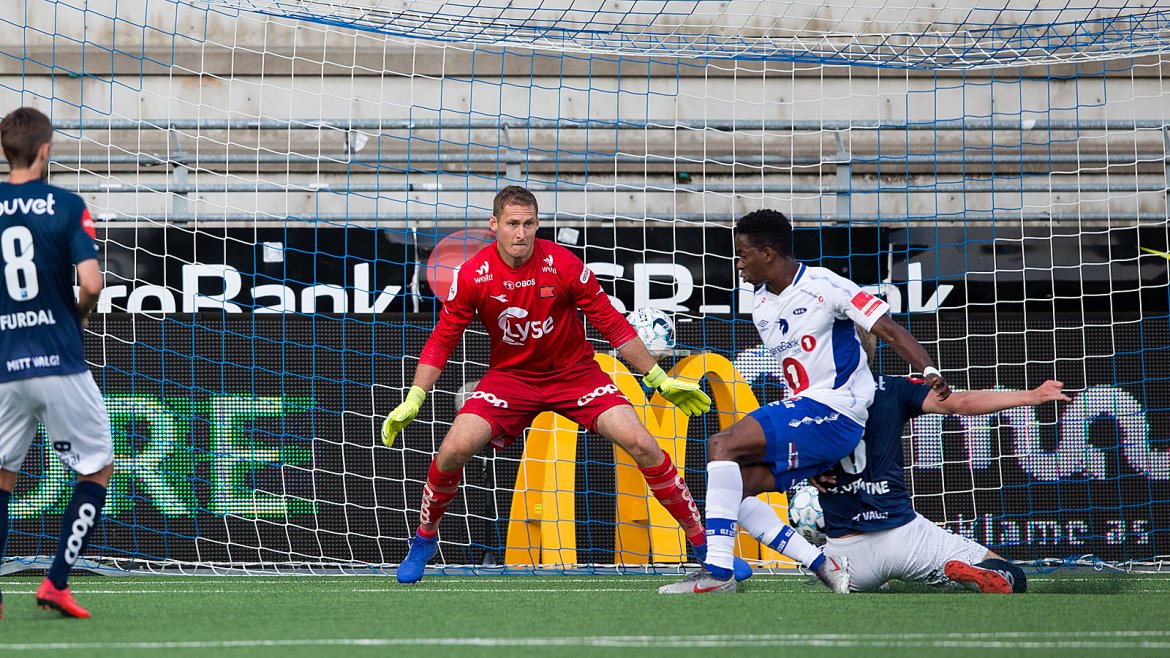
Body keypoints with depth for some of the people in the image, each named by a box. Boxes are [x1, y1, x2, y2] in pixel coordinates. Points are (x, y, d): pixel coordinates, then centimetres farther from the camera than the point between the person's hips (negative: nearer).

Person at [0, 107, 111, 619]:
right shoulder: (67, 206, -5)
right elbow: (90, 283, -15)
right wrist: (78, 317, 6)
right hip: (60, 362, -3)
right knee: (97, 470, 12)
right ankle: (57, 584, 1)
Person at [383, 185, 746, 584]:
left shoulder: (563, 264, -17)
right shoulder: (473, 275, -14)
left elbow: (611, 325, -7)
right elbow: (442, 340, -3)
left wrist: (659, 379, -5)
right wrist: (413, 401, -10)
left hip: (574, 373, -1)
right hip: (510, 376, 1)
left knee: (641, 444, -18)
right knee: (453, 450, -20)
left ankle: (701, 543, -7)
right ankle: (424, 540, 8)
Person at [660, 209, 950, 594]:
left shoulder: (824, 286, -9)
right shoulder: (761, 306, 15)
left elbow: (890, 331, -12)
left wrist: (929, 373, -28)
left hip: (833, 414, -9)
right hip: (800, 411, 9)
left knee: (721, 446, -22)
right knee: (733, 489, -2)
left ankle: (718, 571, -26)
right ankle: (821, 565, -6)